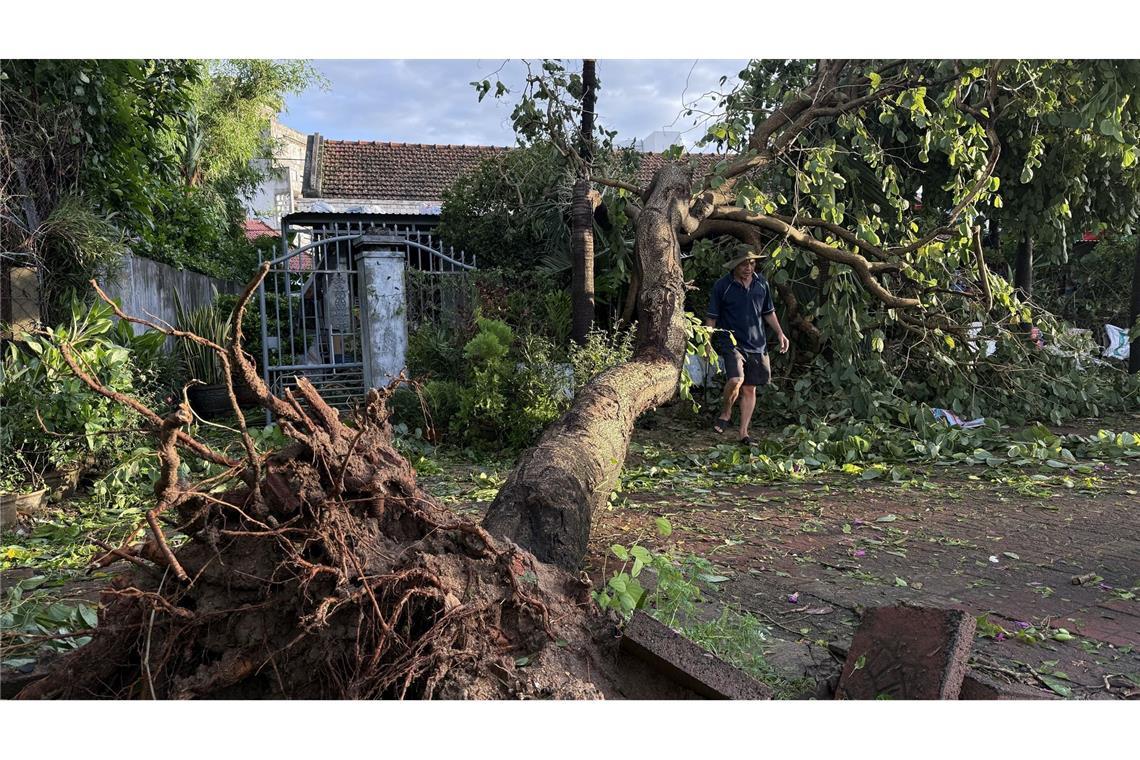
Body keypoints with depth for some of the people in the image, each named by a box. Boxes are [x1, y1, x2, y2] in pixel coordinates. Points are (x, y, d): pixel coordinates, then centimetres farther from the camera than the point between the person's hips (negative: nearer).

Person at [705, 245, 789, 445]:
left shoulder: (761, 283, 6)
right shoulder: (722, 286, -6)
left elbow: (768, 312, 19)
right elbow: (712, 317, -1)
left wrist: (780, 333, 11)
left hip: (757, 344, 4)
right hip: (732, 341, -4)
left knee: (750, 389, 7)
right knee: (736, 379, -25)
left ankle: (744, 433, 16)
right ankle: (725, 414, 3)